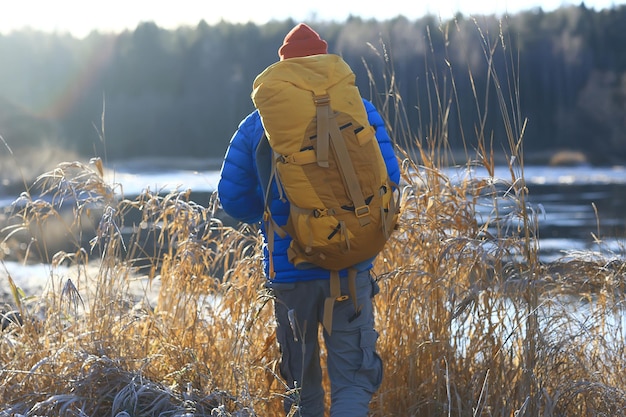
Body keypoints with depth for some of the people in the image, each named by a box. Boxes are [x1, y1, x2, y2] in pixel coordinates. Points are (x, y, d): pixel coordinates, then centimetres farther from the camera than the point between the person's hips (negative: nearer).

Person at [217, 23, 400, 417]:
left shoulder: (256, 125, 3)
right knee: (352, 378, -1)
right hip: (349, 266, -2)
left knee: (301, 382, 16)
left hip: (288, 270, 2)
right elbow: (388, 180, -3)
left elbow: (233, 199, 4)